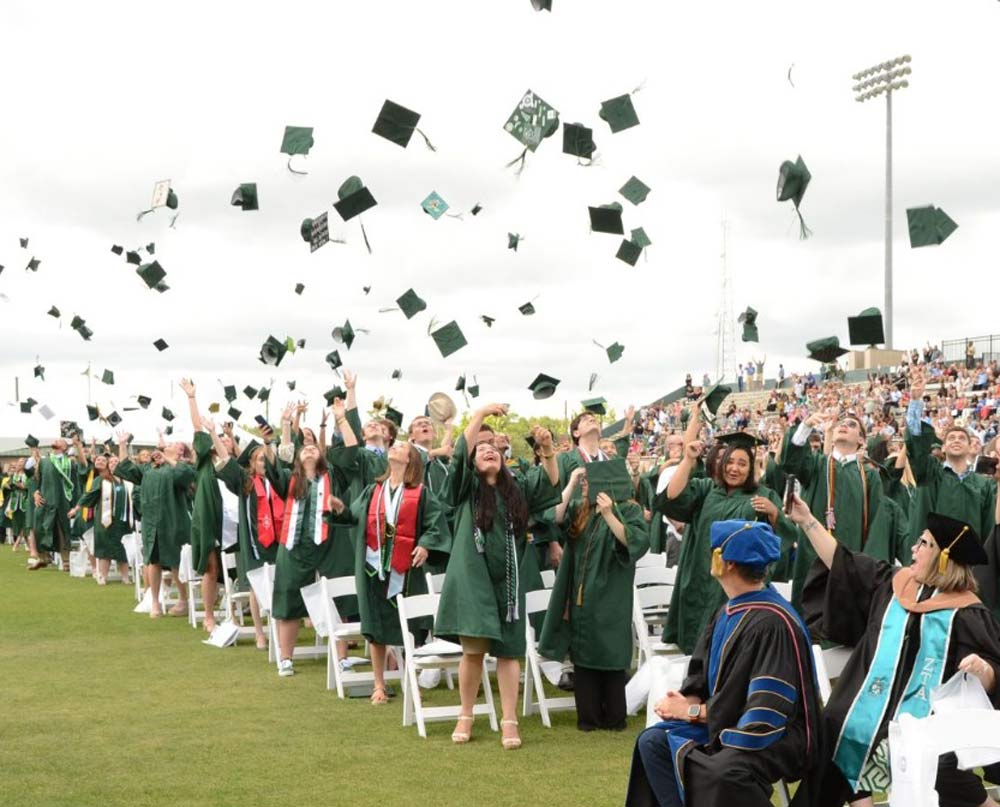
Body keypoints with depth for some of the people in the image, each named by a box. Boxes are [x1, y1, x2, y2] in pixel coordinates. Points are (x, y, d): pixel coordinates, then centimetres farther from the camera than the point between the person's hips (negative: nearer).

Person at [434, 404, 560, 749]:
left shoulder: (517, 488, 13)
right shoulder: (467, 487, 4)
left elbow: (550, 481, 3)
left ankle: (509, 721, 2)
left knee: (507, 651, 1)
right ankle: (466, 717, 11)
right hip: (472, 577, -2)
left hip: (506, 580, 2)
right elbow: (460, 453, -10)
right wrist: (480, 414, -13)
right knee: (473, 649, -4)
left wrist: (548, 450, -14)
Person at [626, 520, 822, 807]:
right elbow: (700, 680, 13)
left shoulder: (773, 622, -21)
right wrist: (685, 703, -11)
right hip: (725, 722, 9)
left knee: (722, 770, -36)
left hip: (777, 737, -9)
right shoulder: (726, 613, 7)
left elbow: (767, 712, -23)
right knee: (653, 741, -6)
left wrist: (693, 711, -15)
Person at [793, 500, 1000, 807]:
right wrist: (808, 521, 11)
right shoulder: (891, 583, 11)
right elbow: (842, 563, 15)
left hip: (929, 715, -6)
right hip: (874, 705, 6)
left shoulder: (965, 613, -6)